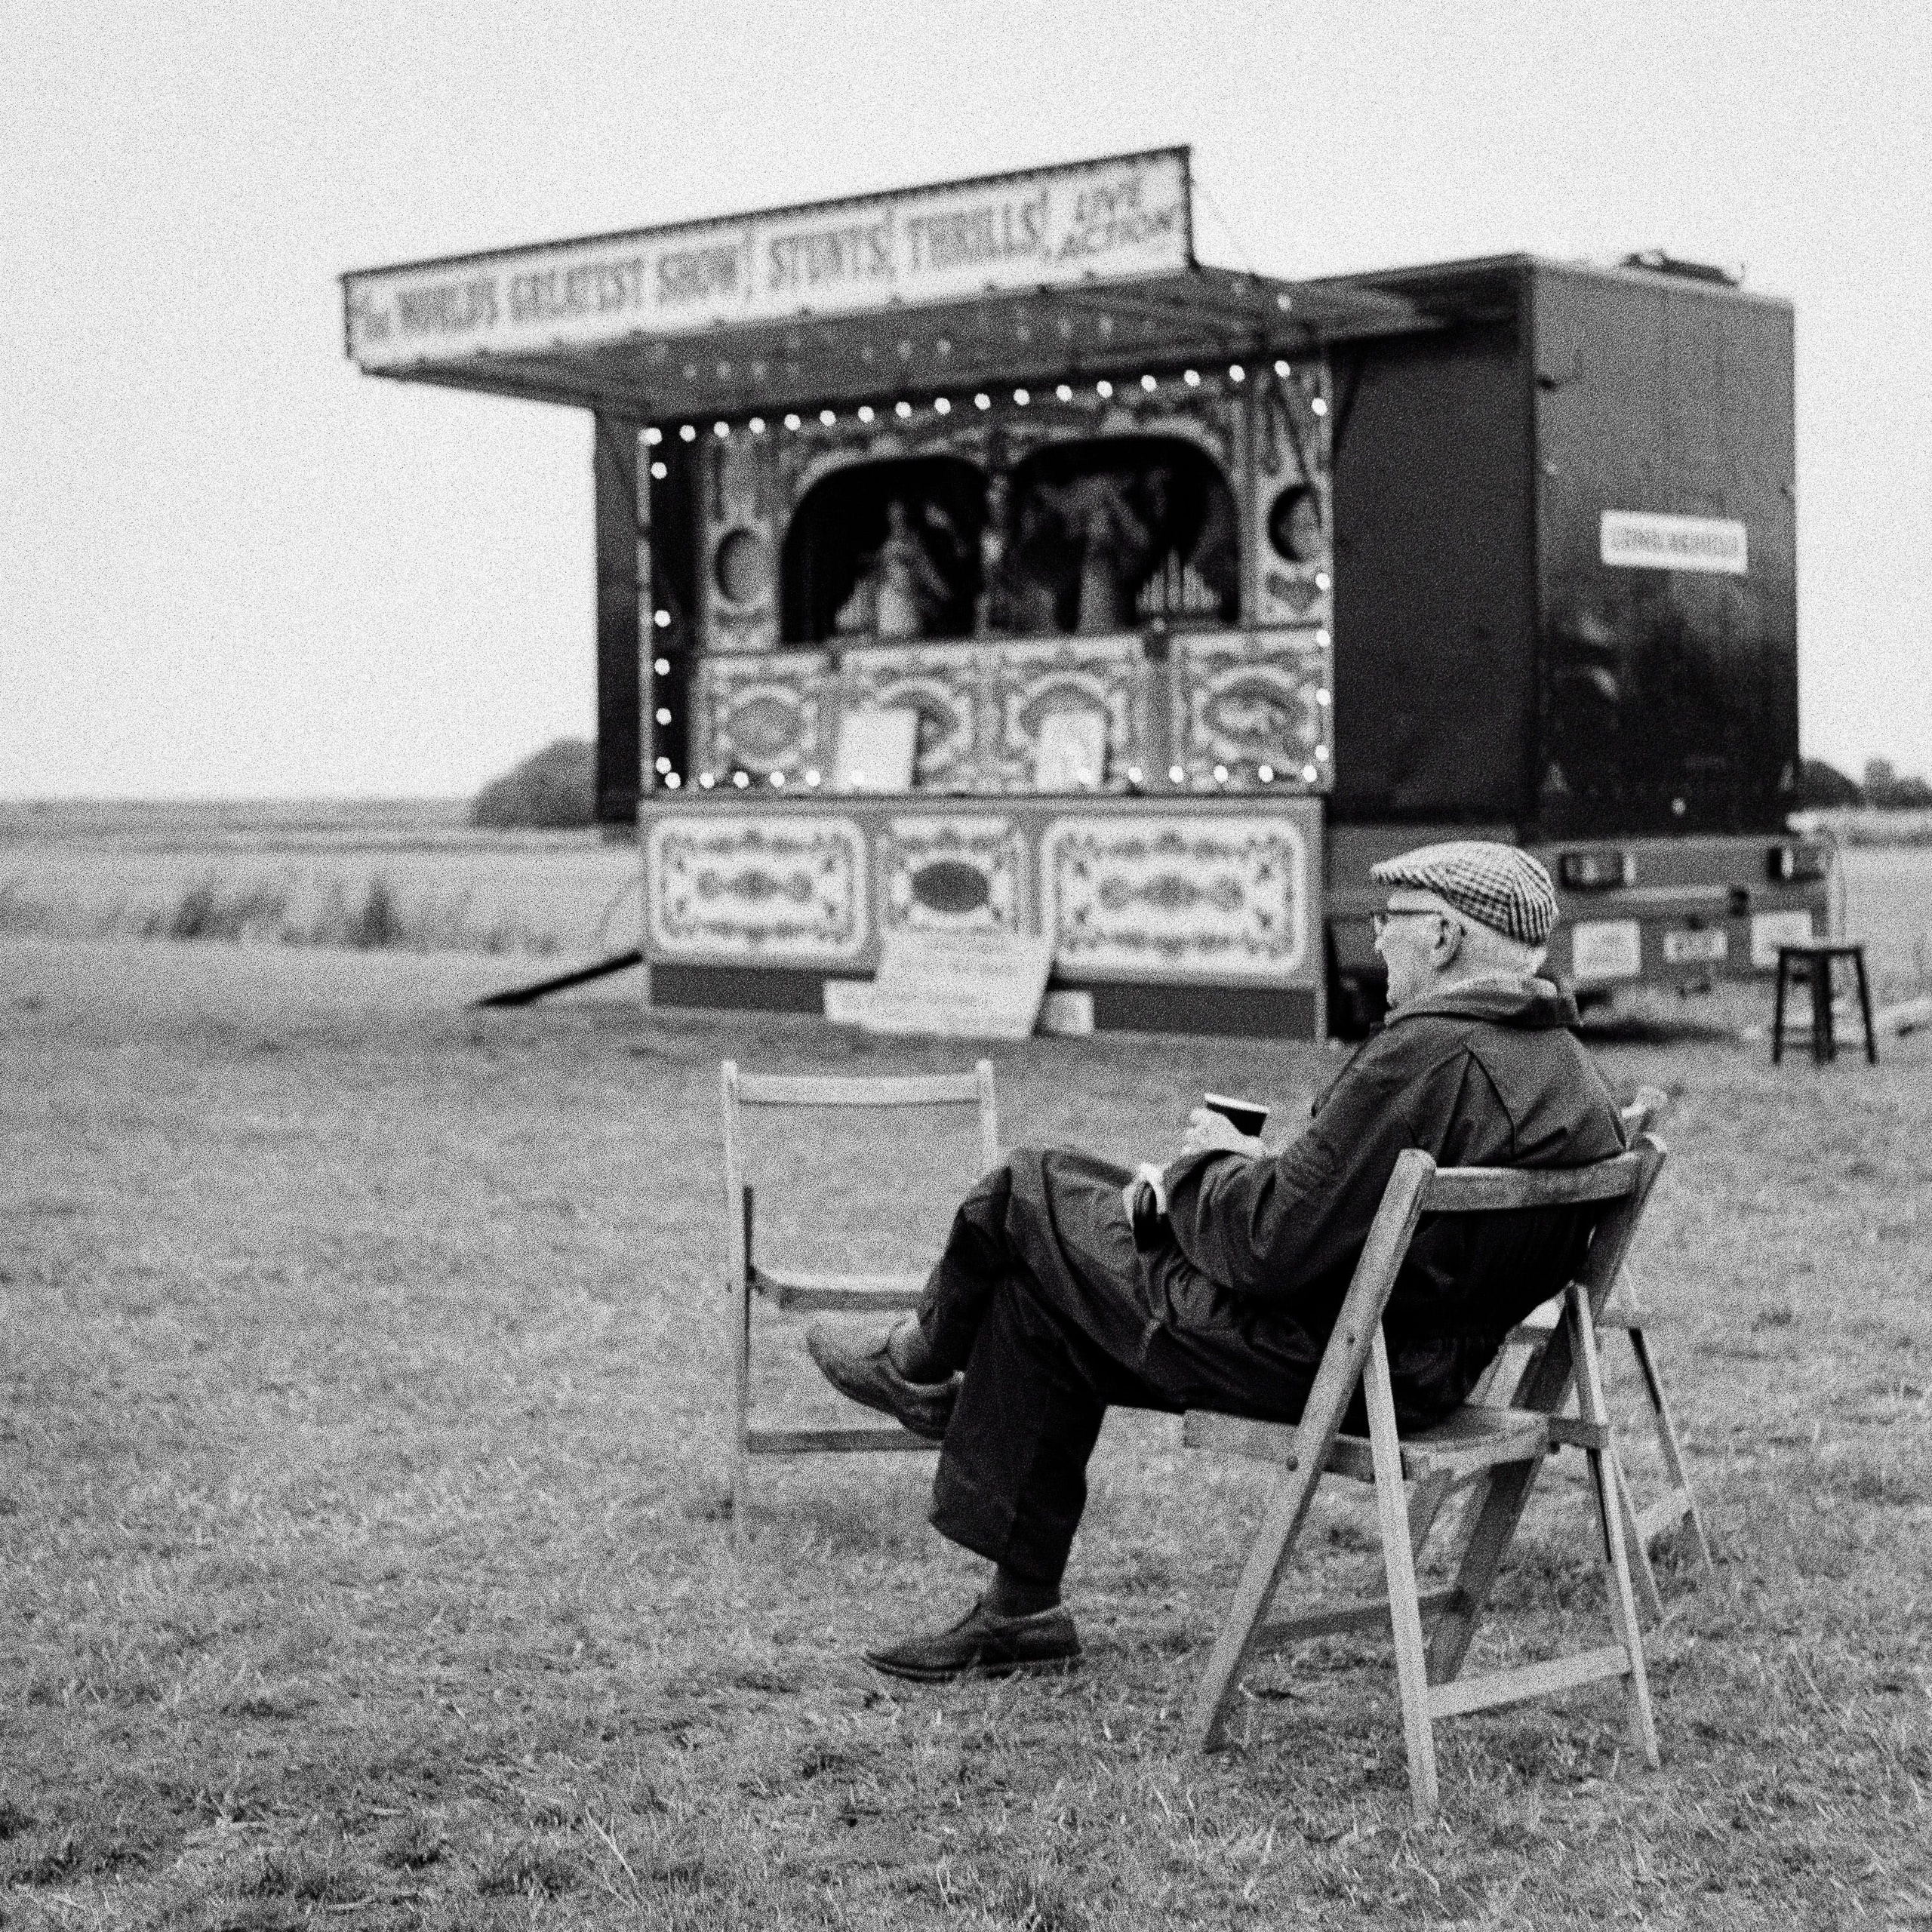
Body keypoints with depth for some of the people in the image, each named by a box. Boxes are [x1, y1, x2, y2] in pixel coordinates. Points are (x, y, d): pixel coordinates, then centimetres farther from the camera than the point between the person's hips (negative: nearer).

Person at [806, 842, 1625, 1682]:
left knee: (1026, 1190, 6)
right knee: (1042, 1302, 21)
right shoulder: (1571, 1070, 5)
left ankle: (922, 1362, 37)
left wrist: (1211, 1160, -6)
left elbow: (1274, 1242, -26)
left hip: (1316, 1360, -10)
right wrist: (1250, 1165, 5)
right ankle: (1019, 1610, 27)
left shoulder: (1430, 1055, -26)